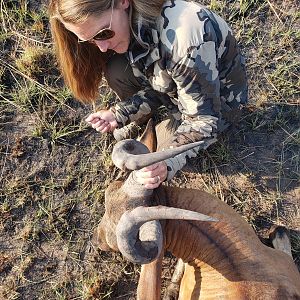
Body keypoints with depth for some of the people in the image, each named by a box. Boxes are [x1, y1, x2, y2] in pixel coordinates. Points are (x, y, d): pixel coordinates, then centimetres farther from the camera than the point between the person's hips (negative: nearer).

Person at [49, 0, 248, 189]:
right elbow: (155, 86, -7)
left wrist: (167, 163, -45)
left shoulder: (184, 38, -40)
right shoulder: (132, 23, -17)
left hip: (219, 98, -5)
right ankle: (140, 123, 9)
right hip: (175, 83, 5)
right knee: (116, 72, -17)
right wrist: (120, 115, -22)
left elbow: (204, 120, -32)